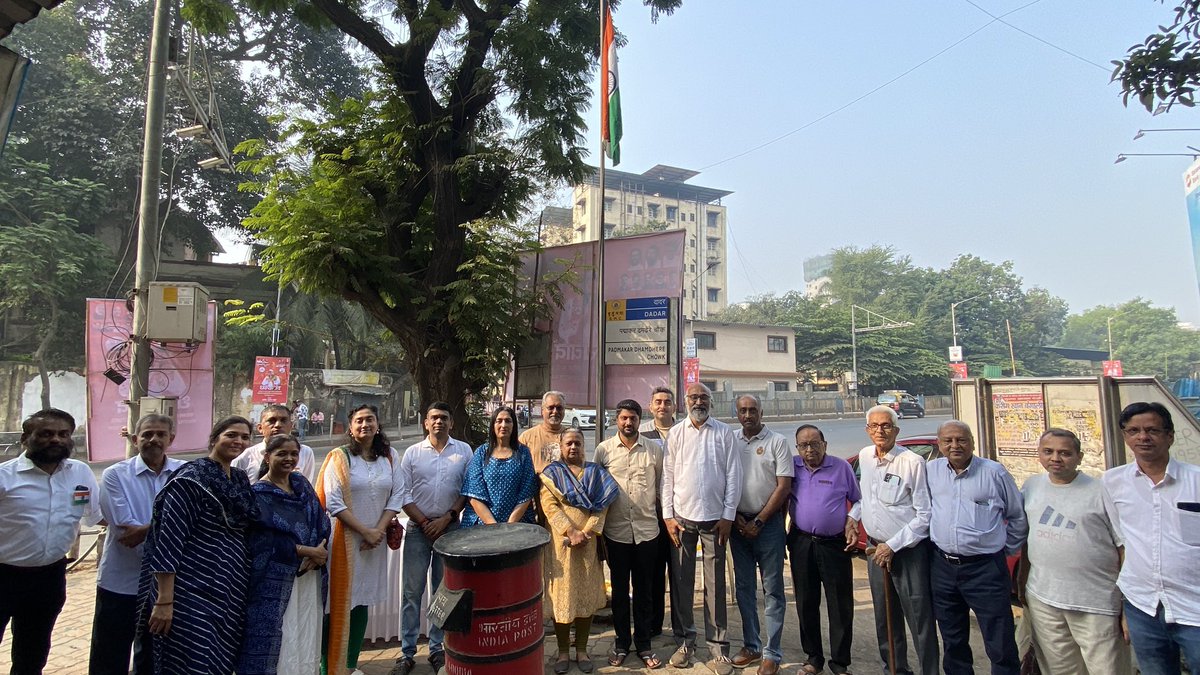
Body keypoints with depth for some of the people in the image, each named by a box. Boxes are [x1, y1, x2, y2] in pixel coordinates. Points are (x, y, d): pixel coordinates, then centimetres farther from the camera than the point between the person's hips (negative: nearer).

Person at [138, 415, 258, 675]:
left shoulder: (241, 481, 9)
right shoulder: (192, 478, -13)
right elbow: (169, 539, -16)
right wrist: (164, 600, -19)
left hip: (232, 592, 7)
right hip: (194, 593, -7)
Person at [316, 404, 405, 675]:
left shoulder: (389, 457, 4)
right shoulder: (339, 457, -6)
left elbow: (396, 496, 2)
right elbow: (333, 503, -11)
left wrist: (379, 530, -9)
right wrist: (364, 531, -14)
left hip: (375, 541, 4)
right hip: (344, 539, -4)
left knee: (362, 602, 13)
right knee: (338, 603, 1)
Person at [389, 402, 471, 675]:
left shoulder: (464, 451, 1)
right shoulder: (412, 452, 2)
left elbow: (467, 491, 0)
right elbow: (403, 494, 0)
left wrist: (445, 519, -9)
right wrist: (424, 522, -7)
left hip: (450, 527, 0)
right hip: (418, 528, 0)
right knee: (411, 591, 3)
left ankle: (437, 648, 23)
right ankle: (407, 653, 15)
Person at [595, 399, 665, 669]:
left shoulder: (654, 449, 1)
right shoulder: (603, 449, -1)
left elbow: (661, 486, 8)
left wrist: (665, 517, 6)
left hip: (647, 530, 1)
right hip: (616, 531, 0)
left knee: (644, 590, 12)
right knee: (619, 589, 12)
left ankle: (643, 644, 27)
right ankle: (621, 642, 29)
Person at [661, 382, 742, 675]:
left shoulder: (724, 433, 1)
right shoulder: (675, 433, 4)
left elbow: (733, 475, 1)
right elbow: (668, 476, 4)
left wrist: (728, 516, -4)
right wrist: (668, 516, -1)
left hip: (715, 519, -1)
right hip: (681, 517, 1)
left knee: (715, 585, 6)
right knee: (681, 582, 8)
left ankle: (717, 648, 17)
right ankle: (684, 642, 22)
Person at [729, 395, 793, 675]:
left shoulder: (777, 442, -4)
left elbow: (784, 486, -7)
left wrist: (759, 521, -10)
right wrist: (736, 518, -2)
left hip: (768, 523, -3)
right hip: (738, 523, 4)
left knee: (772, 589, 4)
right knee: (744, 587, 11)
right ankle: (751, 644, 25)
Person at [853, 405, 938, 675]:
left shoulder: (912, 462, -14)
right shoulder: (864, 457, 5)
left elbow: (925, 514, -13)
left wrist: (893, 546, -14)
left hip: (908, 550, -6)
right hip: (876, 549, 6)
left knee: (920, 619, 0)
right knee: (885, 619, 16)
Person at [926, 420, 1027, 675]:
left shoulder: (994, 471, -3)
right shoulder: (930, 471, 5)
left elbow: (1018, 517, 8)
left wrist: (1006, 550, 9)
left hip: (985, 568, -3)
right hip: (942, 568, 3)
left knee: (1001, 646, 1)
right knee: (953, 642, 17)